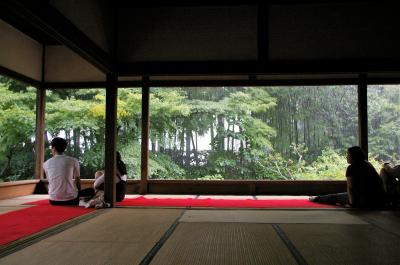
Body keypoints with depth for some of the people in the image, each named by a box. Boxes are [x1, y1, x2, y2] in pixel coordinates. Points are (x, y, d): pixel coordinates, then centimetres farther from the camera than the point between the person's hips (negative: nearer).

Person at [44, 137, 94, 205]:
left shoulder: (46, 164, 3)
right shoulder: (73, 161, -4)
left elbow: (50, 181, 14)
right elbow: (77, 180, 4)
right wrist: (79, 193, 21)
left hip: (53, 200, 4)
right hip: (71, 199, -3)